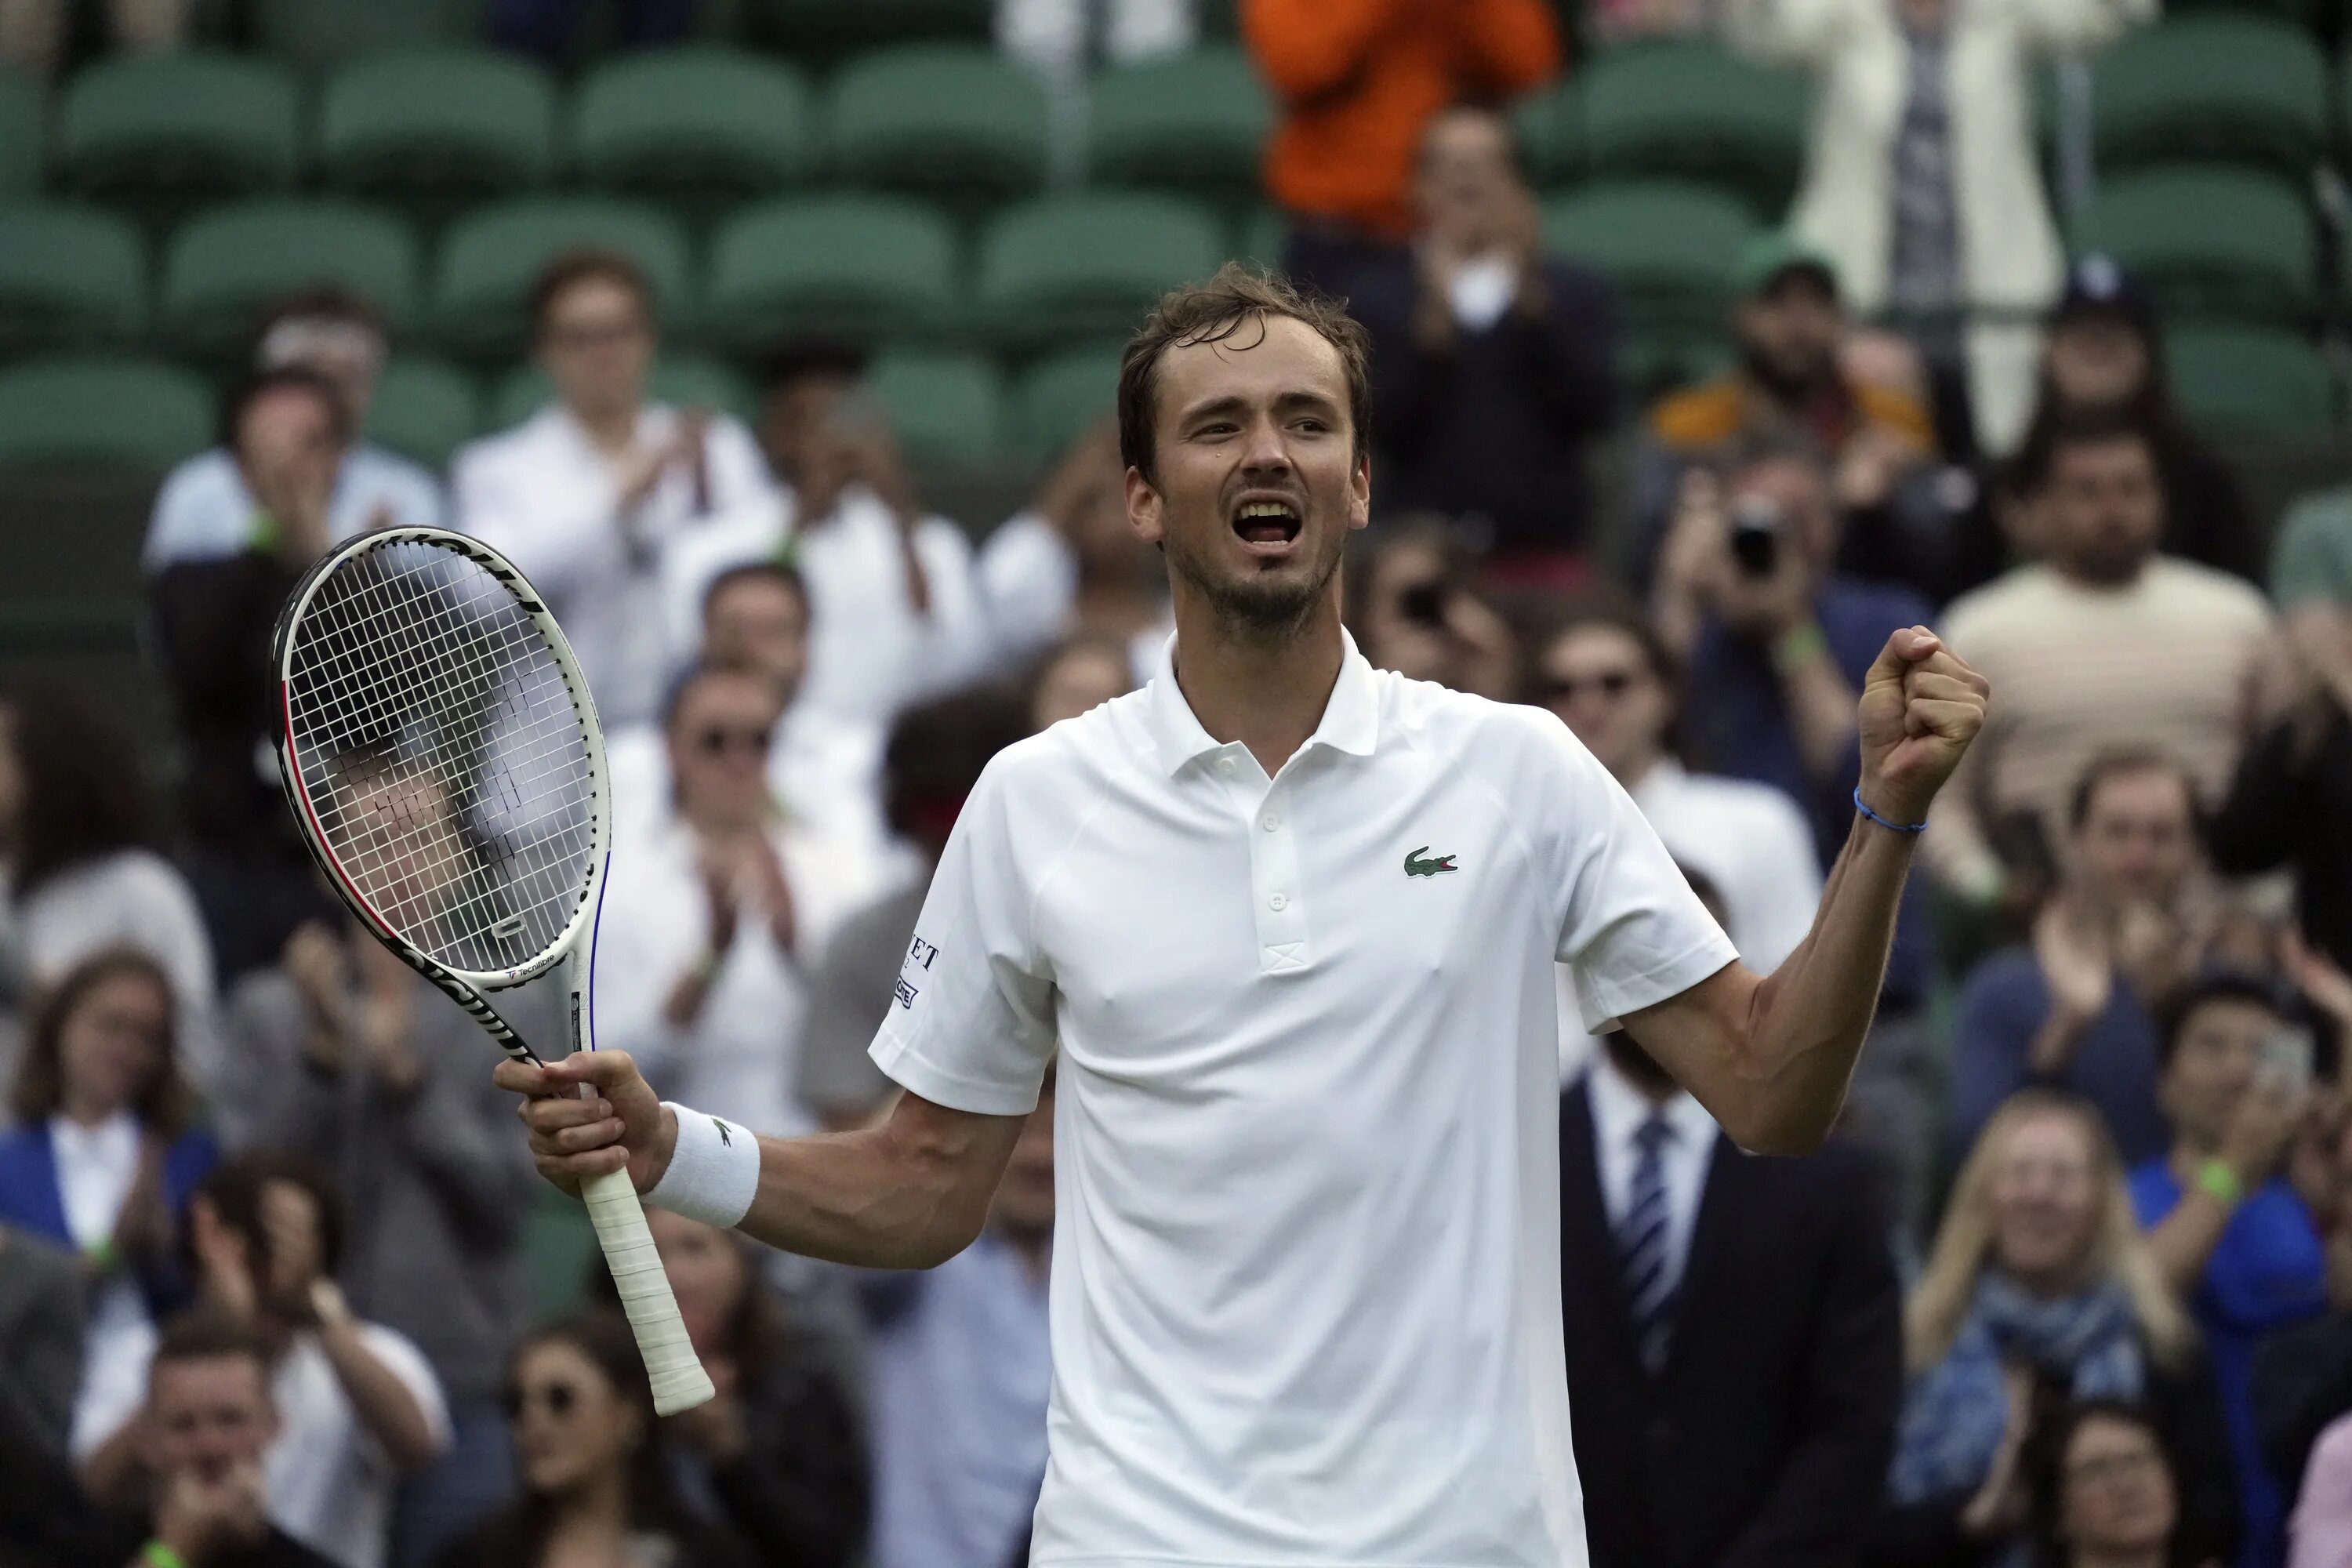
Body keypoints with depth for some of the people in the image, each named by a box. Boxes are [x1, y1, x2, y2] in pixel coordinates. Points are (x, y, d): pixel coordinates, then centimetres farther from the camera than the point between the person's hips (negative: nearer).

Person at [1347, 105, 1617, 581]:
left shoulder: (1574, 295, 10)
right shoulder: (1379, 300, 8)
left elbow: (1593, 410, -3)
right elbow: (1378, 426, -3)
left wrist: (1532, 304, -9)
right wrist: (1433, 325, -14)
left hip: (1547, 558, 1)